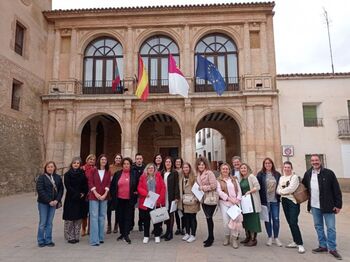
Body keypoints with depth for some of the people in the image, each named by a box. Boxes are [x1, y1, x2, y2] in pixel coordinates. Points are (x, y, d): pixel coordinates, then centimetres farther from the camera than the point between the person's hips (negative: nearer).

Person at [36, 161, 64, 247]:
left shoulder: (58, 178, 6)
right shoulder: (41, 177, -5)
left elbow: (61, 189, 5)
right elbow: (40, 190, -12)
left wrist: (57, 200, -8)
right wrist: (49, 201, -15)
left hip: (53, 203, 3)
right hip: (43, 203, -3)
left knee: (49, 223, 9)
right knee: (43, 223, 3)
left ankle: (48, 240, 18)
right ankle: (41, 241, 17)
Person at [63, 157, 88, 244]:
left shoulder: (82, 174, 7)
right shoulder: (67, 174, -2)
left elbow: (85, 185, 6)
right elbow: (68, 186, -9)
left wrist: (83, 194, -9)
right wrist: (77, 194, -12)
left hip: (80, 199, 3)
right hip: (70, 199, -3)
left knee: (78, 218, 8)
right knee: (70, 218, 0)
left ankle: (76, 236, 18)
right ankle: (70, 237, 12)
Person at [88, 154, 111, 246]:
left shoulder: (108, 172, 8)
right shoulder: (94, 170, 2)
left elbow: (108, 183, 3)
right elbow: (90, 182, -4)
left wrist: (105, 194, -9)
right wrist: (96, 193, -12)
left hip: (104, 196, 3)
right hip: (94, 196, -3)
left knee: (102, 216, 9)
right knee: (94, 216, -5)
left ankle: (101, 237, 19)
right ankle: (94, 240, -2)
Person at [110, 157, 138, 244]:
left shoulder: (134, 174, 0)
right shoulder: (117, 174, 4)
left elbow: (138, 186, 7)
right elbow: (112, 186, 8)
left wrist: (135, 193, -2)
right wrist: (113, 196, 4)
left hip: (129, 200, -2)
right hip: (119, 199, 2)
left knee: (128, 217, 0)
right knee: (120, 217, 12)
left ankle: (126, 235, 8)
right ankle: (122, 233, 27)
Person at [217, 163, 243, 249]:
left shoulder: (234, 179, 14)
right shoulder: (218, 180, 4)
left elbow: (239, 190, 9)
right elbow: (219, 192, -7)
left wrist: (238, 199, -6)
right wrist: (229, 198, -14)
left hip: (235, 202, 2)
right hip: (224, 202, -2)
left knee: (235, 220, -7)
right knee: (226, 221, -4)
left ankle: (234, 239, 7)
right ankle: (227, 237, 19)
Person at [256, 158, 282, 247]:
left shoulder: (277, 174, 4)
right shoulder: (260, 174, -2)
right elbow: (258, 187, -3)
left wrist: (279, 196, 2)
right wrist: (260, 199, -6)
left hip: (275, 200, 1)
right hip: (265, 200, -1)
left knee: (276, 219, 4)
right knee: (267, 219, 8)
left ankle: (276, 237, 19)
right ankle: (269, 237, 22)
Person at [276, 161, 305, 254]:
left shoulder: (294, 177, -7)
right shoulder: (281, 178, 12)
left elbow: (291, 188, -19)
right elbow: (278, 190, 7)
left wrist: (282, 191, -6)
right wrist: (285, 191, -11)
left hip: (293, 201, -6)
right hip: (284, 201, 7)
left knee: (293, 222, -11)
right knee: (289, 222, 11)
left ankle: (300, 244, -2)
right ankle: (295, 242, 24)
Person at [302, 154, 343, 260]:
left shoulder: (329, 173, -10)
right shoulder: (308, 174, 2)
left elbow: (336, 190, -8)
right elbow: (303, 187, 17)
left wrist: (338, 205, -10)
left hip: (328, 206, -4)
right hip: (314, 206, 4)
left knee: (331, 228, 4)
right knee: (318, 226, 14)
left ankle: (332, 248, 18)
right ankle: (323, 246, 28)